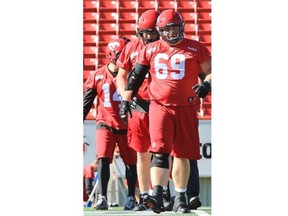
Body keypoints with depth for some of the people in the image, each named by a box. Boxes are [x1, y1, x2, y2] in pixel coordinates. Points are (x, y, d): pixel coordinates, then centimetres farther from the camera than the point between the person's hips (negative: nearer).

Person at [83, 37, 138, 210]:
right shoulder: (98, 76, -1)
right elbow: (87, 102, 6)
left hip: (127, 126, 1)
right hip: (105, 124, -1)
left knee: (130, 163, 8)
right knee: (103, 159, -14)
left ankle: (131, 198, 21)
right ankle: (102, 197, -10)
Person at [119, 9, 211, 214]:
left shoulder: (196, 49, 3)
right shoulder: (150, 50, 8)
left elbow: (210, 71, 5)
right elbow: (135, 76, 14)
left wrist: (206, 84, -16)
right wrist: (126, 100, 9)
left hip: (186, 108, 1)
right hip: (160, 107, -1)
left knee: (182, 155, 9)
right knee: (160, 151, -17)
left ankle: (180, 199, 21)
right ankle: (157, 196, -26)